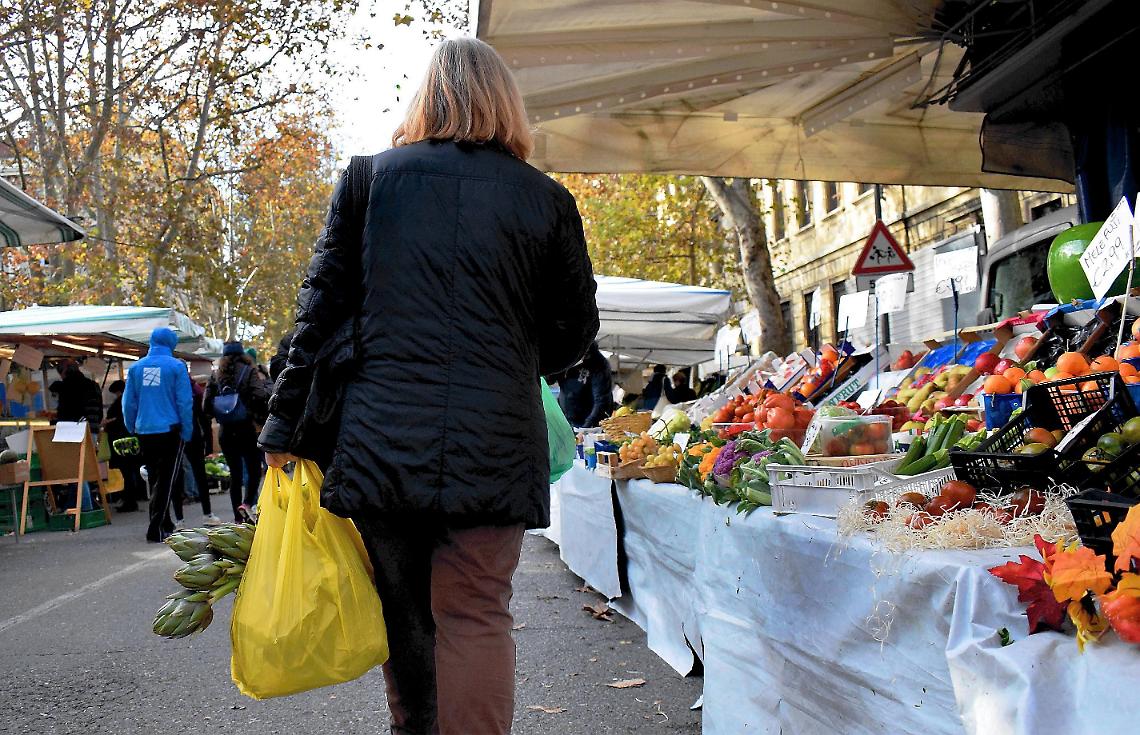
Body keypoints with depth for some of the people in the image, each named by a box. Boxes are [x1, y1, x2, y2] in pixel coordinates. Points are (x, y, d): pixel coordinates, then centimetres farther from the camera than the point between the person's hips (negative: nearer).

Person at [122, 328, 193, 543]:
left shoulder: (136, 367, 5)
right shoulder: (176, 366, -7)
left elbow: (128, 402, 9)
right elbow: (185, 402, -8)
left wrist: (132, 429, 19)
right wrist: (187, 433, -2)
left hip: (144, 432, 4)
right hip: (170, 431, -4)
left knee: (154, 479, 17)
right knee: (166, 481, 1)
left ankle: (164, 524, 27)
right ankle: (156, 529, -3)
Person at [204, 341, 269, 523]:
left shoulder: (215, 376, 7)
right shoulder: (249, 372, -2)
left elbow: (206, 407, 3)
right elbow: (260, 396, -16)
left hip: (225, 432, 4)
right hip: (246, 429, -3)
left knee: (235, 474, 11)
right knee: (254, 469, 6)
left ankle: (239, 518, 12)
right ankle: (247, 503, -19)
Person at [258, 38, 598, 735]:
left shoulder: (369, 178, 7)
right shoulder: (548, 200, 5)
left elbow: (322, 306, 4)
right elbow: (575, 332, 11)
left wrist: (286, 422, 8)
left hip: (381, 439, 2)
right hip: (495, 445, -1)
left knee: (404, 617, 16)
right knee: (475, 618, 5)